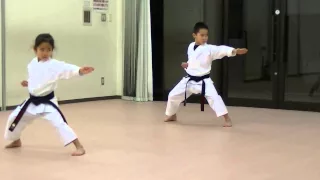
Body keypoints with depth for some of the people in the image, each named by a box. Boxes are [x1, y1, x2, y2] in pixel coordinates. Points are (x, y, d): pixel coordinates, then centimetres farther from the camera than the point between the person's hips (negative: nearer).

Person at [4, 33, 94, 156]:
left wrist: (80, 71, -56)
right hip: (32, 101, 6)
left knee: (59, 123, -21)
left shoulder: (55, 65, -19)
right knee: (14, 118, 16)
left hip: (47, 102, -6)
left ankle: (79, 147, -14)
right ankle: (16, 141, 44)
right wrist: (28, 83, 0)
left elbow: (67, 69, -38)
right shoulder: (32, 64, 0)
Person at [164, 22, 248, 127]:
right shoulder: (191, 47, 3)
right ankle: (172, 115, 37)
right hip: (189, 80, 5)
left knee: (213, 97, -26)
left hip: (203, 81, -5)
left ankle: (227, 119, -18)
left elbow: (222, 50, -30)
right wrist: (188, 64, -2)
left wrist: (235, 51, -46)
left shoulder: (209, 49, -13)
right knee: (173, 95, 10)